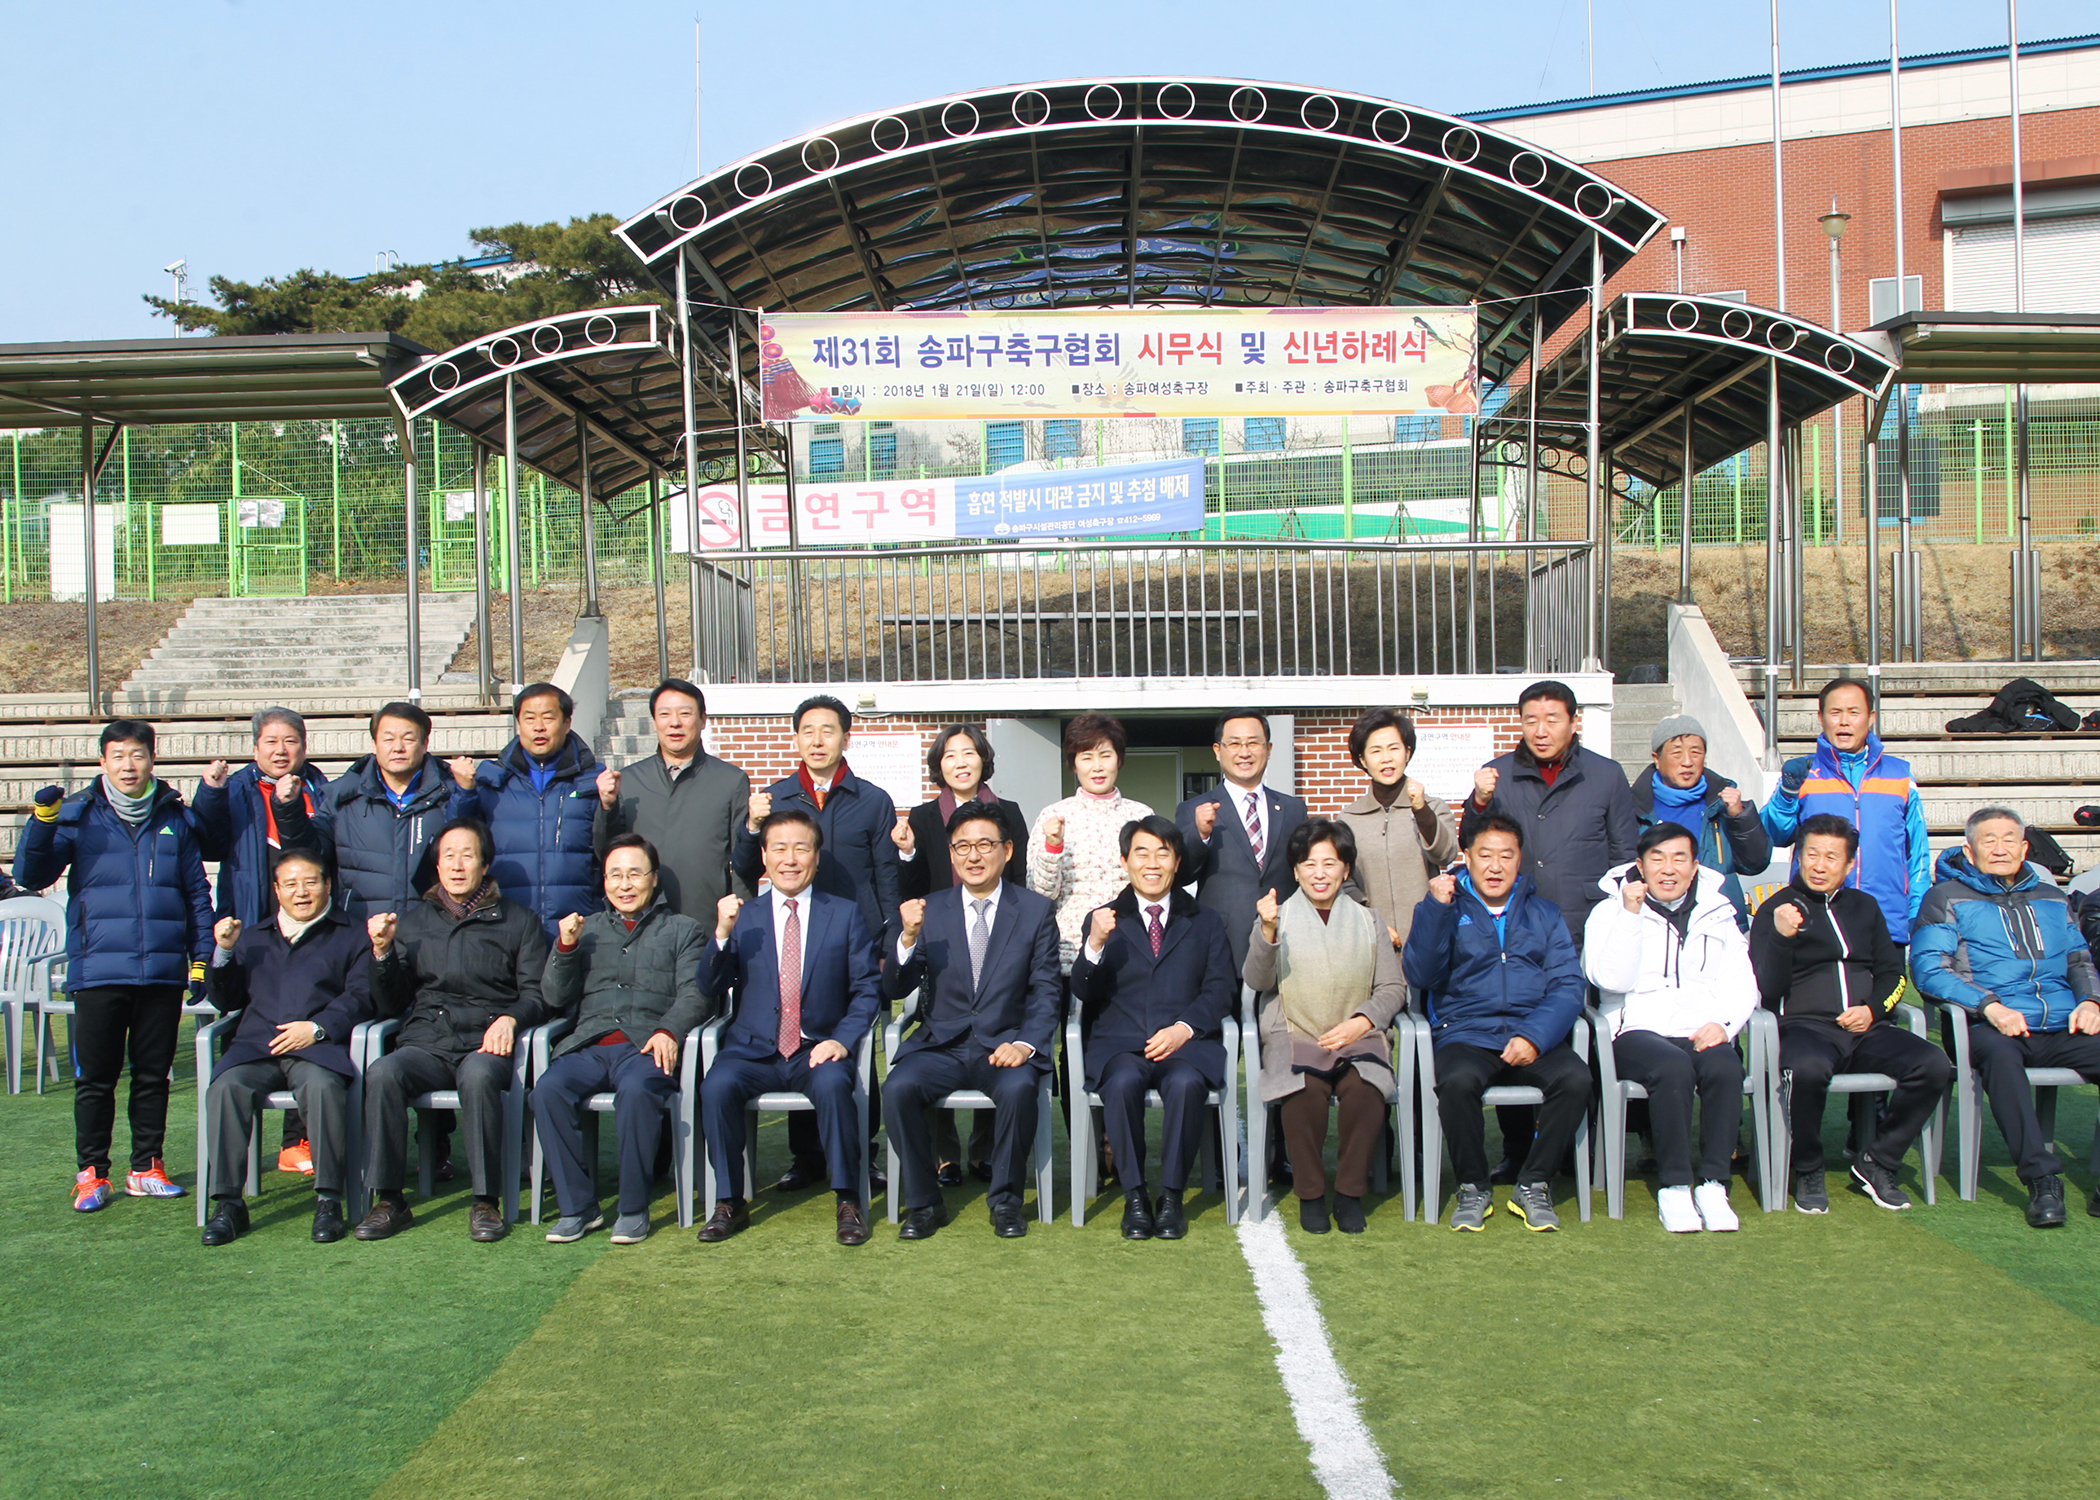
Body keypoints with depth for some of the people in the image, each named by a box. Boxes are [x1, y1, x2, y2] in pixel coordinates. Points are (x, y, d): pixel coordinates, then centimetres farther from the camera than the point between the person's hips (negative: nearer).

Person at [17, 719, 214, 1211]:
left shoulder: (176, 817, 9)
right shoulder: (77, 815, 4)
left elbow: (196, 891, 13)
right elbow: (31, 876, -3)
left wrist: (202, 957, 8)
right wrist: (42, 821, -18)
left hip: (163, 971, 2)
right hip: (98, 971, -2)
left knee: (153, 1075, 9)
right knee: (94, 1077, 3)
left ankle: (147, 1168, 19)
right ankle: (92, 1173, 13)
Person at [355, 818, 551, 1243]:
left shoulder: (518, 920, 15)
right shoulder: (413, 921, 22)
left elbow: (536, 996, 7)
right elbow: (391, 1005, 17)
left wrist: (509, 1018, -14)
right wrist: (383, 952, 1)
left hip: (485, 1043, -2)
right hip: (426, 1043, 3)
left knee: (479, 1076, -37)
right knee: (382, 1073, -30)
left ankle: (485, 1202, -29)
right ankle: (388, 1200, -21)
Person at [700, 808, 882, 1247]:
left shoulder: (846, 914, 8)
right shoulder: (743, 917, 12)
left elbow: (867, 988, 5)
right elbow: (710, 990, 4)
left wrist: (842, 1039, -11)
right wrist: (722, 935, -11)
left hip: (818, 1050, -1)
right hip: (753, 1050, 2)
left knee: (832, 1084, -34)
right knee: (717, 1086, -29)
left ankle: (848, 1200, -19)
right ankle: (729, 1202, -12)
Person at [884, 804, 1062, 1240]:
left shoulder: (1036, 911, 5)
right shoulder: (929, 910, 7)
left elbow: (1045, 993, 2)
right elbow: (895, 989, 0)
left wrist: (1024, 1044, -16)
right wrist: (909, 938, -19)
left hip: (1004, 1045, -1)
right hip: (940, 1046, 1)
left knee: (1018, 1086, -32)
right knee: (900, 1087, -27)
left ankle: (1005, 1201, -10)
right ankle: (924, 1203, -8)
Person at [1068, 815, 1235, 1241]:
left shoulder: (1206, 923, 20)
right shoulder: (1103, 920, 18)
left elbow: (1220, 991, 7)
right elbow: (1084, 992, 5)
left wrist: (1184, 1029, -12)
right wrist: (1095, 946, -14)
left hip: (1186, 1042, 0)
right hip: (1119, 1043, 0)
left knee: (1186, 1083, -34)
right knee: (1123, 1082, -35)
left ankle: (1171, 1196, -20)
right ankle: (1134, 1197, -21)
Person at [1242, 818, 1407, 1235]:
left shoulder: (1367, 920, 16)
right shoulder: (1278, 917, 11)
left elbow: (1392, 987, 10)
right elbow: (1257, 980, -3)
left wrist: (1361, 1021, -9)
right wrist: (1267, 932, -21)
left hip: (1357, 1036, 1)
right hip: (1293, 1035, -1)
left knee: (1364, 1088, -32)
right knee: (1306, 1089, -33)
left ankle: (1350, 1192, -14)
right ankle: (1310, 1194, -15)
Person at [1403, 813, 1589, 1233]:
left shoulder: (1544, 914, 17)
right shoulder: (1447, 909, 12)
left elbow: (1568, 986, 6)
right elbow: (1419, 974, -2)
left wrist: (1534, 1036, -12)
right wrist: (1436, 909, -14)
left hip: (1532, 1038, 2)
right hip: (1465, 1036, -2)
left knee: (1576, 1079, -28)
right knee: (1458, 1082, -34)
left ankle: (1533, 1185, -9)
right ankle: (1472, 1188, -11)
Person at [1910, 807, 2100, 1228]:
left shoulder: (2051, 898, 25)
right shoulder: (1946, 898, 8)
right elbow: (1928, 968, -4)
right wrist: (1990, 1007, -17)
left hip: (2061, 1030, 4)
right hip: (1990, 1030, -4)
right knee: (1999, 1054, -39)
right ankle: (2042, 1181, -37)